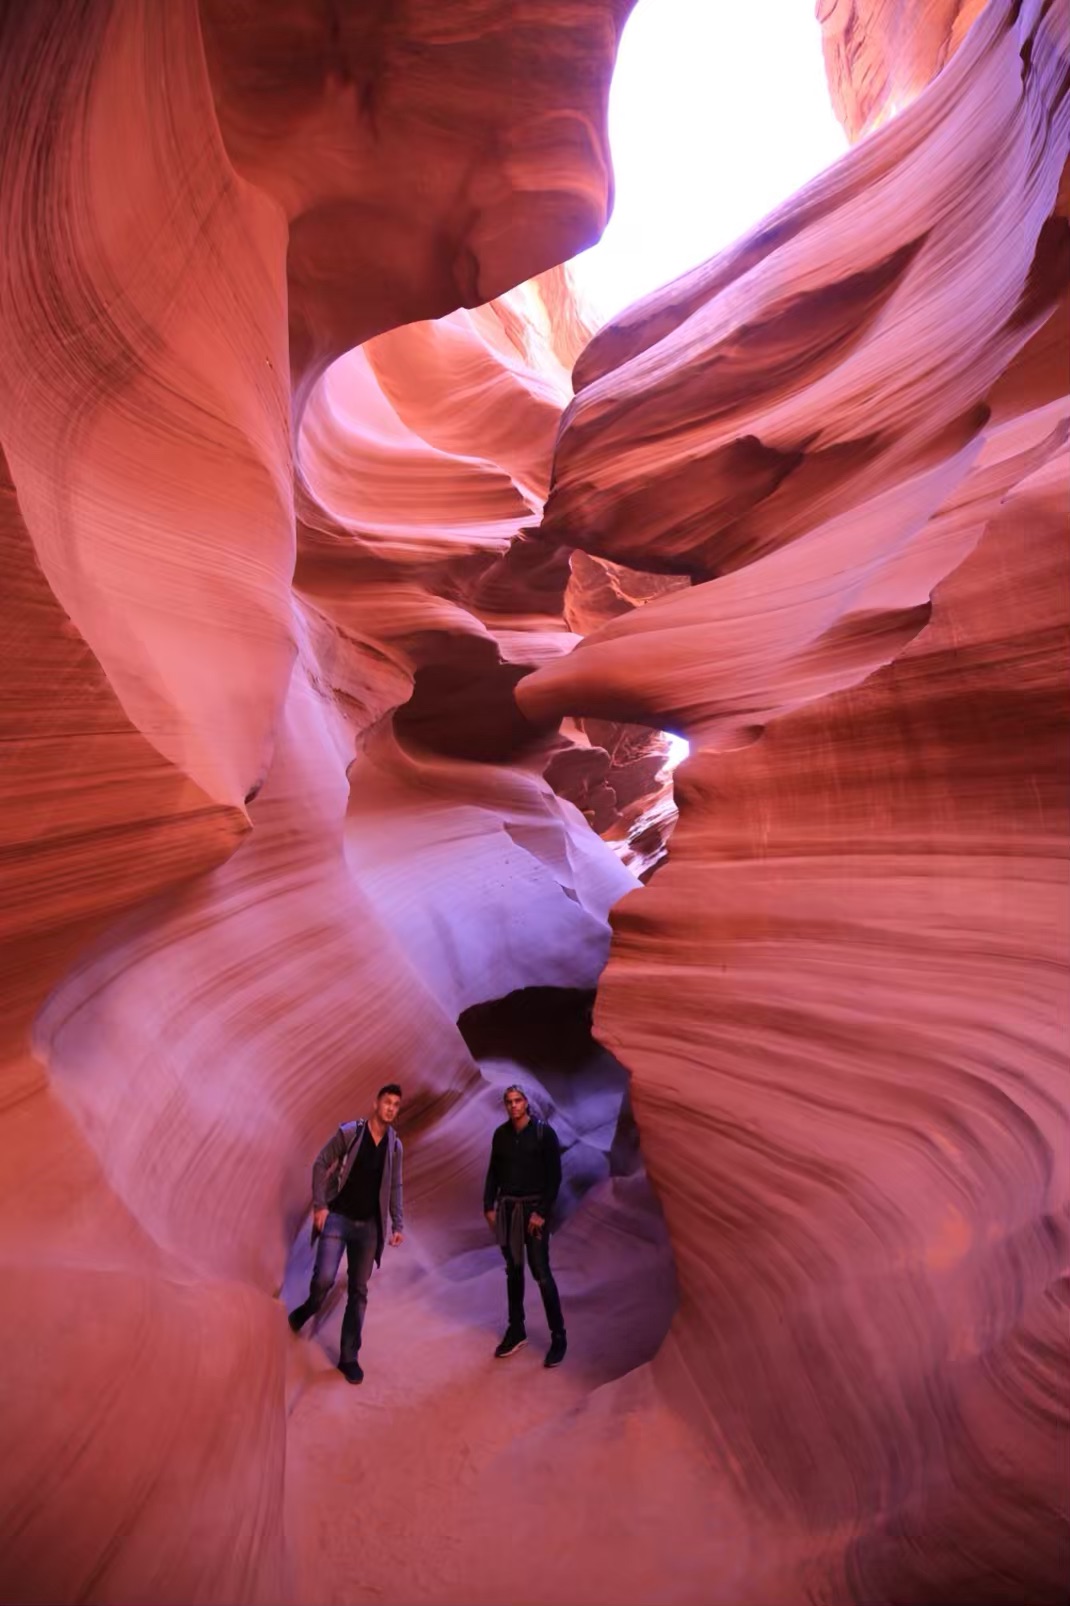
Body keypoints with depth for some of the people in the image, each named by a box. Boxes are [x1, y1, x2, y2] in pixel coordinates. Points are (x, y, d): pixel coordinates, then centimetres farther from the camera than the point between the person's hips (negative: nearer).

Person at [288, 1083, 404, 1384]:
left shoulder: (395, 1146, 2)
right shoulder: (349, 1132, -10)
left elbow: (395, 1188, 9)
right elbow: (321, 1164, -6)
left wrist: (397, 1224, 3)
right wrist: (319, 1205, -11)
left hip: (368, 1225, 3)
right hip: (338, 1217, -3)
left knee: (359, 1291, 7)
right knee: (324, 1278, -14)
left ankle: (349, 1358, 20)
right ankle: (307, 1309, 21)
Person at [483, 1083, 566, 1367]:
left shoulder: (544, 1132, -9)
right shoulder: (501, 1134, 3)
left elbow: (554, 1176, -10)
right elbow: (493, 1172, 10)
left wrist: (542, 1212, -14)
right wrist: (489, 1205, 2)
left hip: (533, 1208, -4)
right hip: (506, 1208, 4)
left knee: (541, 1272, -4)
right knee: (513, 1271, 13)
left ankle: (558, 1337, 8)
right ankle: (516, 1331, 27)